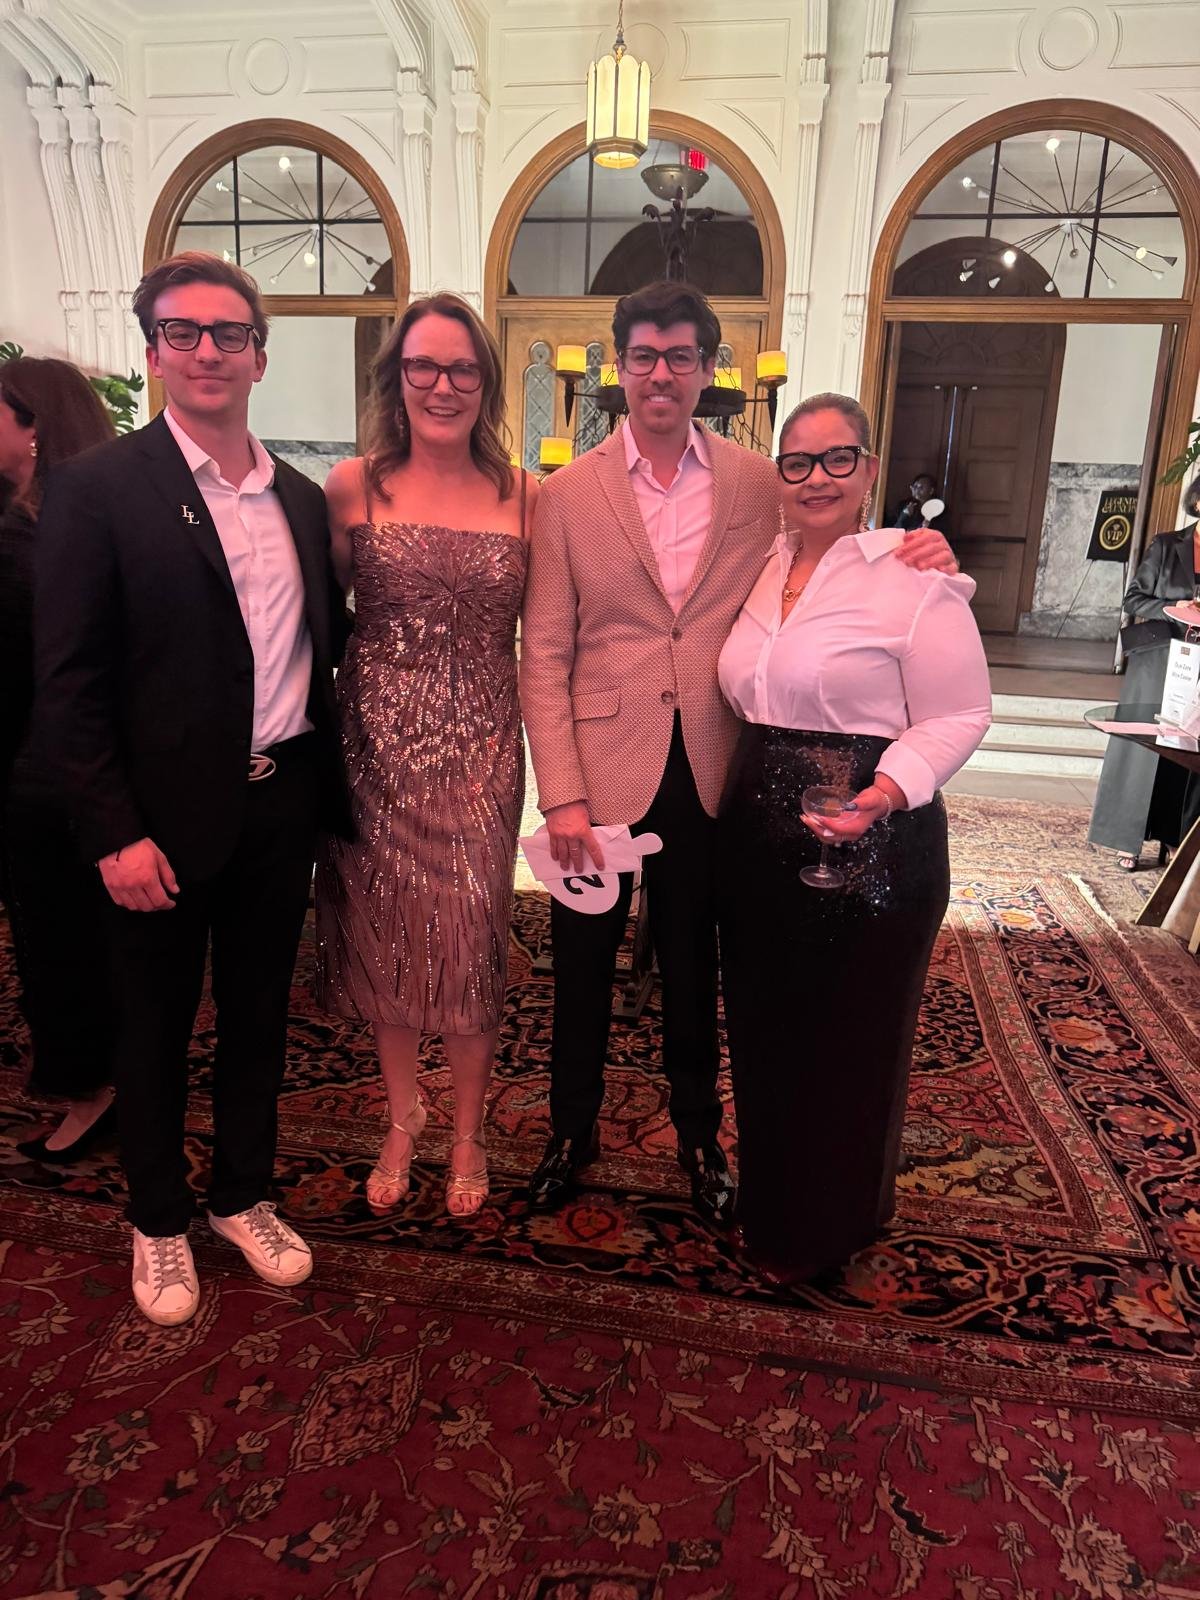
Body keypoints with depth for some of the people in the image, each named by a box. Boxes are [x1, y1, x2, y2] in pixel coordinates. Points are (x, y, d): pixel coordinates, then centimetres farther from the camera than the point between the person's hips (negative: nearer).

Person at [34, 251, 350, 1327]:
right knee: (156, 1028, 14)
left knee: (259, 1016, 17)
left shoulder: (302, 498, 8)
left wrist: (324, 791, 7)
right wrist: (115, 835, -15)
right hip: (165, 815, -4)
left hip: (281, 804, 5)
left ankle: (244, 1196, 39)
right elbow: (69, 682, -11)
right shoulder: (99, 488, -8)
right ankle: (159, 1222, 36)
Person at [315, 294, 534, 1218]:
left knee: (469, 952, 8)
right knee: (384, 944, 14)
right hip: (375, 749, 1)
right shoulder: (353, 486, 0)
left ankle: (468, 1134, 33)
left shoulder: (524, 497, 0)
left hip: (477, 755, 0)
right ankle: (402, 1118, 38)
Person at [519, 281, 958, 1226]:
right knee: (584, 965, 14)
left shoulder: (757, 482, 3)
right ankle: (573, 1133, 39)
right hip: (602, 770, -1)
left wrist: (908, 558, -10)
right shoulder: (569, 493, -2)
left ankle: (700, 1140, 40)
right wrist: (561, 794, -12)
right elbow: (545, 654, -5)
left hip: (709, 775, 1)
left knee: (694, 969, 17)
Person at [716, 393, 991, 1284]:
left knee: (849, 1042, 10)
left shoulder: (915, 578, -11)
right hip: (760, 839, 7)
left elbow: (959, 716, -11)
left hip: (870, 847, -6)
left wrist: (886, 793, -27)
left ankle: (831, 1228, 36)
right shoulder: (763, 568, 9)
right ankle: (771, 1204, 43)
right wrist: (740, 799, 6)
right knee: (766, 1033, 18)